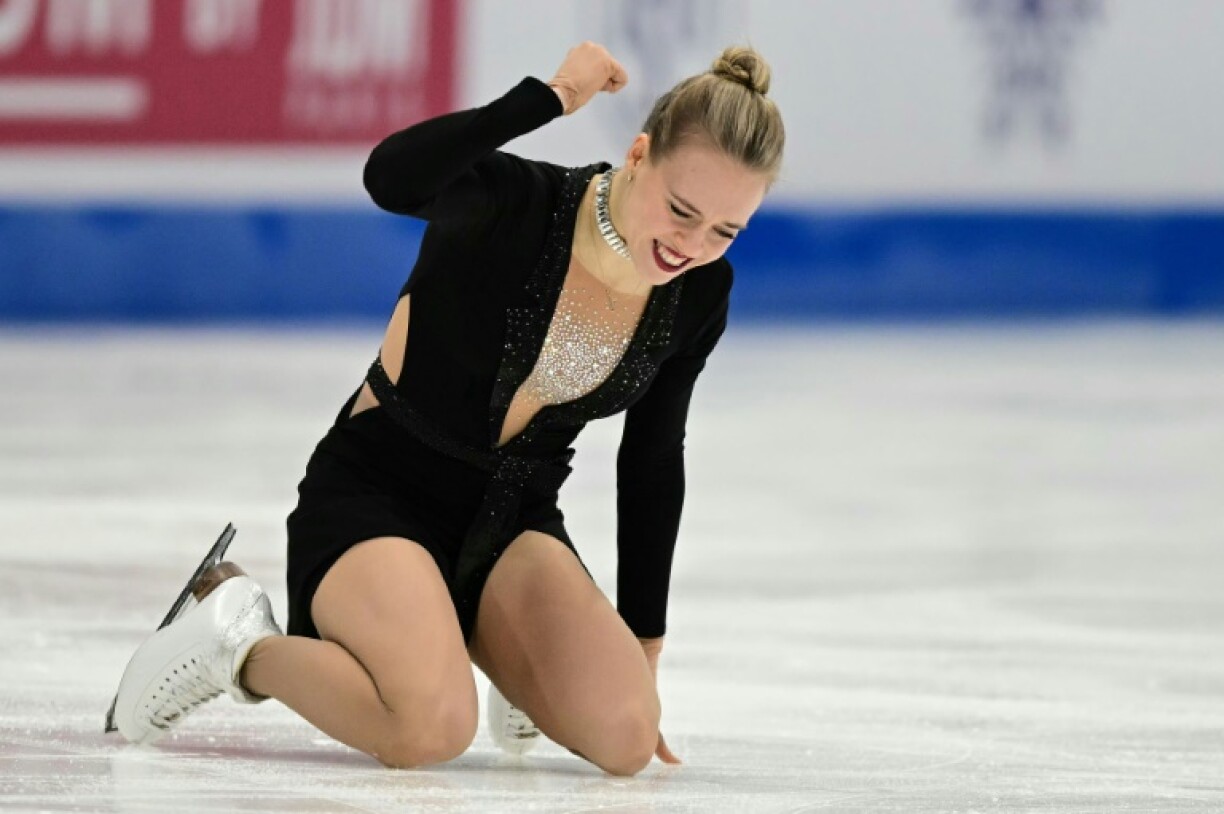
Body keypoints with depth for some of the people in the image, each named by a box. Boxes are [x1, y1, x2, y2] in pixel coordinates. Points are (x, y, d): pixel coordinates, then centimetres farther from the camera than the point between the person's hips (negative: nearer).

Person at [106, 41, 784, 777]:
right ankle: (243, 643, -2)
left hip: (512, 521, 5)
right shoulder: (513, 203, -22)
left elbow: (652, 461, 8)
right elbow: (391, 178, -46)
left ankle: (510, 661, 17)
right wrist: (552, 96, -43)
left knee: (627, 738, -19)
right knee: (433, 730, -32)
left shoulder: (700, 295, -7)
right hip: (376, 494, -5)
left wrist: (643, 643, 12)